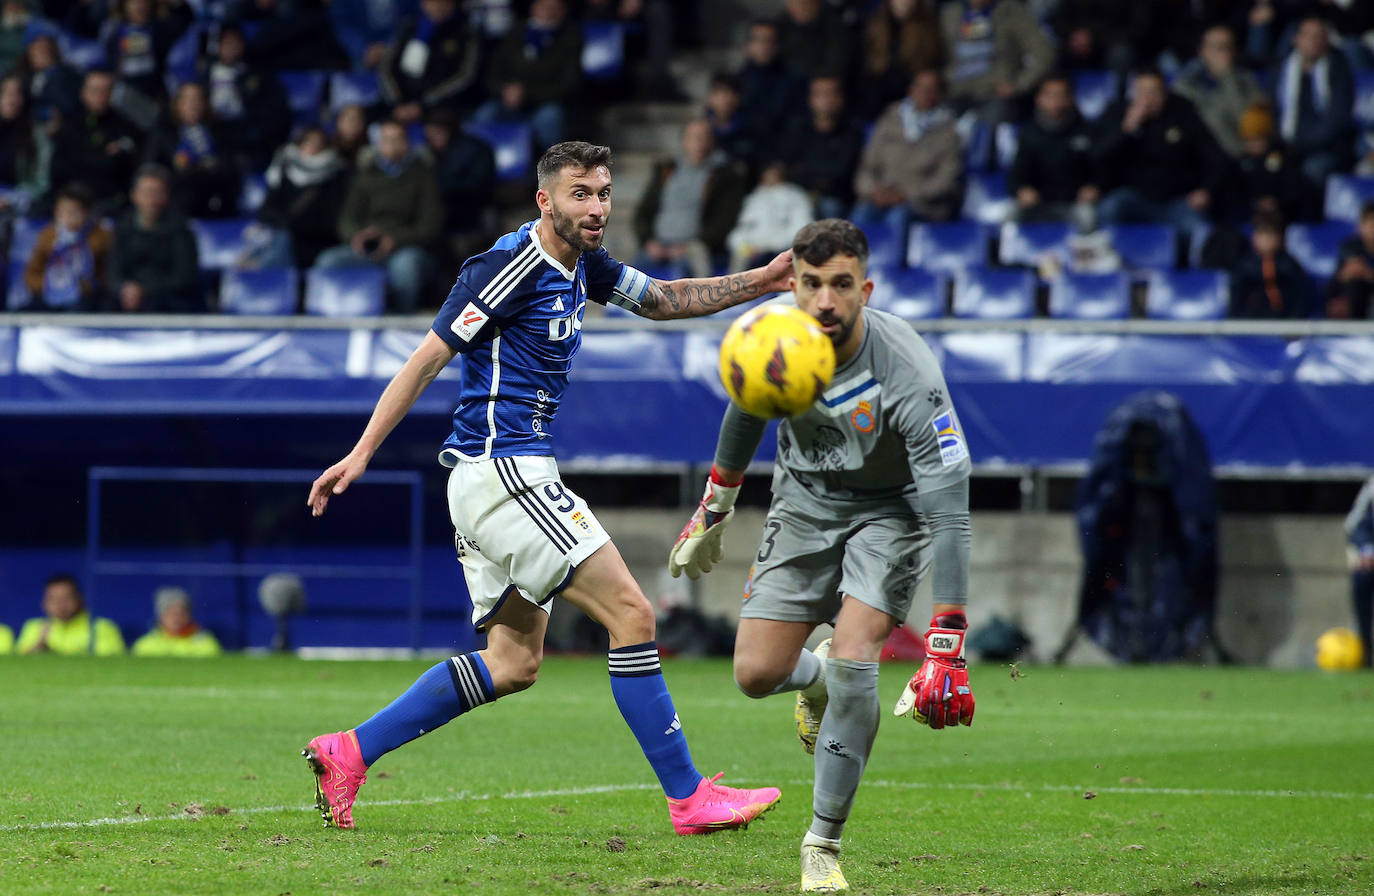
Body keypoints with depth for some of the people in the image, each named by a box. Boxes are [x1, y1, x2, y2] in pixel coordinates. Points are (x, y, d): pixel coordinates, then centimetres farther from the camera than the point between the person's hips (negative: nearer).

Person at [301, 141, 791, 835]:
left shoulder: (580, 265, 13)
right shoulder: (512, 265, -15)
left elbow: (665, 299, 28)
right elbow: (429, 356, -13)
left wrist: (760, 282, 16)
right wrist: (362, 453, -15)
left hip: (516, 476, 11)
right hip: (503, 471, -11)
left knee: (514, 662, 12)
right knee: (630, 614, -11)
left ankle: (349, 752, 9)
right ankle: (689, 798, -7)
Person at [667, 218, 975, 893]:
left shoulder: (907, 373, -34)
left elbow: (949, 513, -36)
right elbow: (746, 412, 6)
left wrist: (946, 648, -41)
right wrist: (712, 512, 18)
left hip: (888, 509, -4)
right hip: (804, 501, 4)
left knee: (853, 664, -22)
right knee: (756, 674, -4)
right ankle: (816, 679, 35)